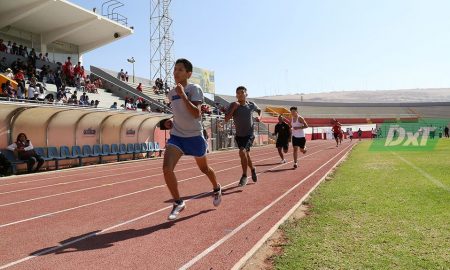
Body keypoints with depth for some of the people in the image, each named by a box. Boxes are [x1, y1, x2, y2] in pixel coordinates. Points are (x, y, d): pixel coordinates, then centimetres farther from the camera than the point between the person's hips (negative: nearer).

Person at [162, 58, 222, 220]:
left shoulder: (194, 89, -11)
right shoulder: (171, 93, 8)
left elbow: (196, 113, -24)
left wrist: (183, 95, -29)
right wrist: (171, 121, 9)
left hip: (194, 136, -4)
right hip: (176, 136, 5)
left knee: (204, 168, 15)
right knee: (167, 168, -16)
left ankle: (217, 189, 47)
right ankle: (178, 203, 0)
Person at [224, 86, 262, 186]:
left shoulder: (251, 105, -5)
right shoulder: (233, 105, -8)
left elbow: (259, 110, 18)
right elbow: (226, 119, -16)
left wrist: (259, 116, -3)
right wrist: (233, 108, -25)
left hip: (250, 134, -3)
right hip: (239, 135, 3)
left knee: (242, 152, -23)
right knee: (246, 155, 14)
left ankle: (244, 176, -9)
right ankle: (252, 169, 43)